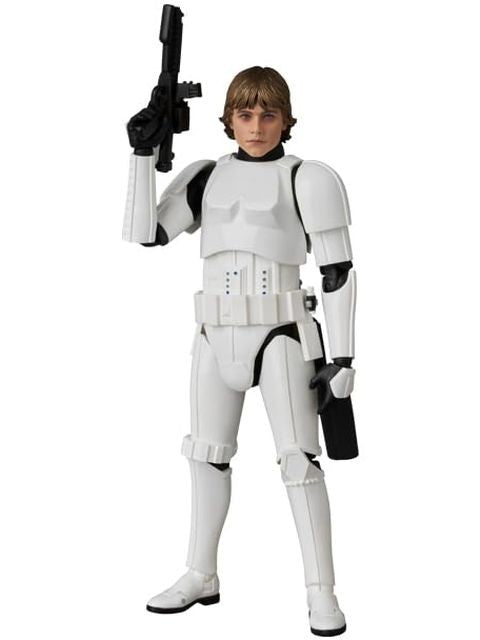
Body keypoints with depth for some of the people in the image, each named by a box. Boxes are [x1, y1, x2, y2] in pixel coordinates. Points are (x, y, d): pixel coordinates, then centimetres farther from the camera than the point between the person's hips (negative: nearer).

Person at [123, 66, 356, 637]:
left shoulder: (306, 180, -5)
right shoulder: (206, 179, 9)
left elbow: (338, 271, -7)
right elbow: (144, 233, -1)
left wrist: (342, 357, -12)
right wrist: (144, 151, -8)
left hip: (280, 336, -5)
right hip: (217, 337, 5)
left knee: (298, 459, -9)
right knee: (208, 454, 11)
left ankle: (321, 592, 2)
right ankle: (201, 577, 25)